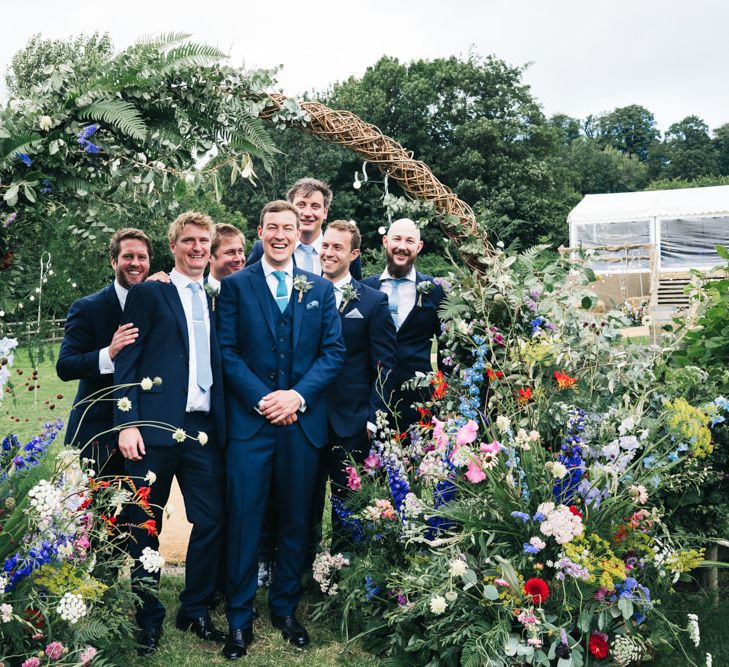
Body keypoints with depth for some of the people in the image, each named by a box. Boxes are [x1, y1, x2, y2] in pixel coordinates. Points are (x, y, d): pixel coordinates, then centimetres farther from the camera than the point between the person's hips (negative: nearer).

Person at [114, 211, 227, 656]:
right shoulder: (149, 293, 2)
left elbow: (219, 364, 14)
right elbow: (127, 363, -3)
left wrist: (223, 424, 4)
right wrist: (127, 422, -11)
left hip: (205, 430, 4)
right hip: (156, 428, -4)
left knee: (211, 521, 5)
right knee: (146, 526, 6)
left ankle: (196, 611, 23)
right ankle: (148, 618, 23)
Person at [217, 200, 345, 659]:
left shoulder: (321, 289, 10)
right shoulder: (235, 285, 5)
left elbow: (334, 351, 4)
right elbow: (227, 351, -2)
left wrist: (298, 395, -10)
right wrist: (262, 399, -13)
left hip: (303, 421, 2)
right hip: (249, 419, -2)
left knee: (296, 520, 11)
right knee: (245, 520, 0)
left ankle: (286, 609, 27)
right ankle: (240, 618, 14)